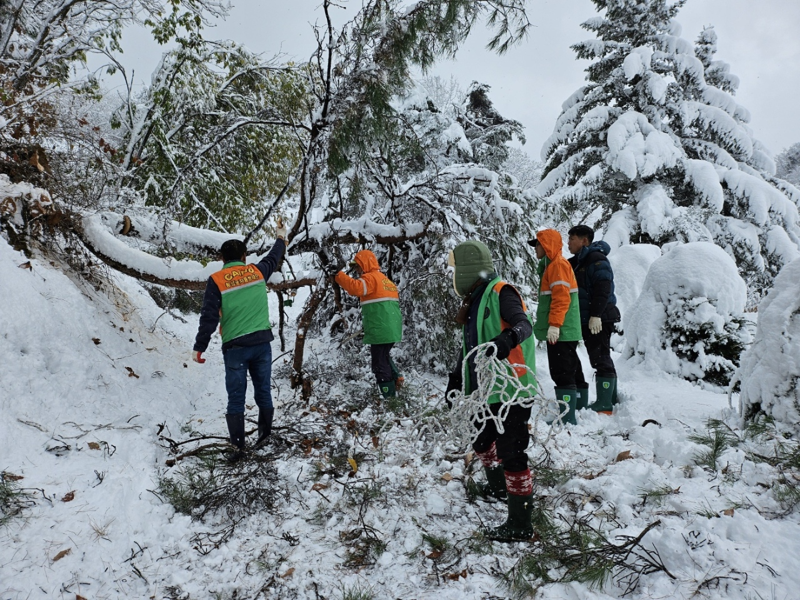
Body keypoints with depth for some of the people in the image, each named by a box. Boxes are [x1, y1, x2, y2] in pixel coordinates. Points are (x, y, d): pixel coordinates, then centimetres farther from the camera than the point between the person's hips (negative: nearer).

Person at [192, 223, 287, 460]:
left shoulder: (216, 280, -5)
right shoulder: (257, 272, 5)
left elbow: (209, 317, -9)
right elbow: (273, 258, 26)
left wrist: (199, 348, -3)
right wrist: (281, 238, 45)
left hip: (235, 346, -3)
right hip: (262, 342, 3)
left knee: (236, 398, 3)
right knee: (263, 391, 14)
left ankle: (238, 446, 4)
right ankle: (264, 435, 24)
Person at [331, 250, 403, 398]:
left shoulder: (370, 278, -10)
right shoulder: (384, 278, 20)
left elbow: (355, 288, -30)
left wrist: (338, 275, -24)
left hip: (381, 331, -10)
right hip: (393, 329, 10)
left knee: (380, 364, -2)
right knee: (384, 357, 29)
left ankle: (390, 396, 2)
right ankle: (397, 378, 17)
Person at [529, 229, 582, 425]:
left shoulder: (558, 264, -9)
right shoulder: (550, 266, 21)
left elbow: (561, 298, -19)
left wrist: (554, 325, -23)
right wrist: (543, 326, 24)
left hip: (561, 333, -10)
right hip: (562, 333, 10)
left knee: (563, 374, -9)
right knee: (561, 374, 12)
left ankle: (568, 418, -8)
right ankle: (565, 415, 18)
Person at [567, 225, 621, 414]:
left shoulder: (596, 258, -11)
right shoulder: (578, 261, 18)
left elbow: (603, 288, -21)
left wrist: (596, 315, -26)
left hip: (599, 319, -10)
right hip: (586, 320, 10)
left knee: (600, 358, -7)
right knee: (599, 358, 12)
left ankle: (604, 404, -4)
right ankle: (610, 399, 20)